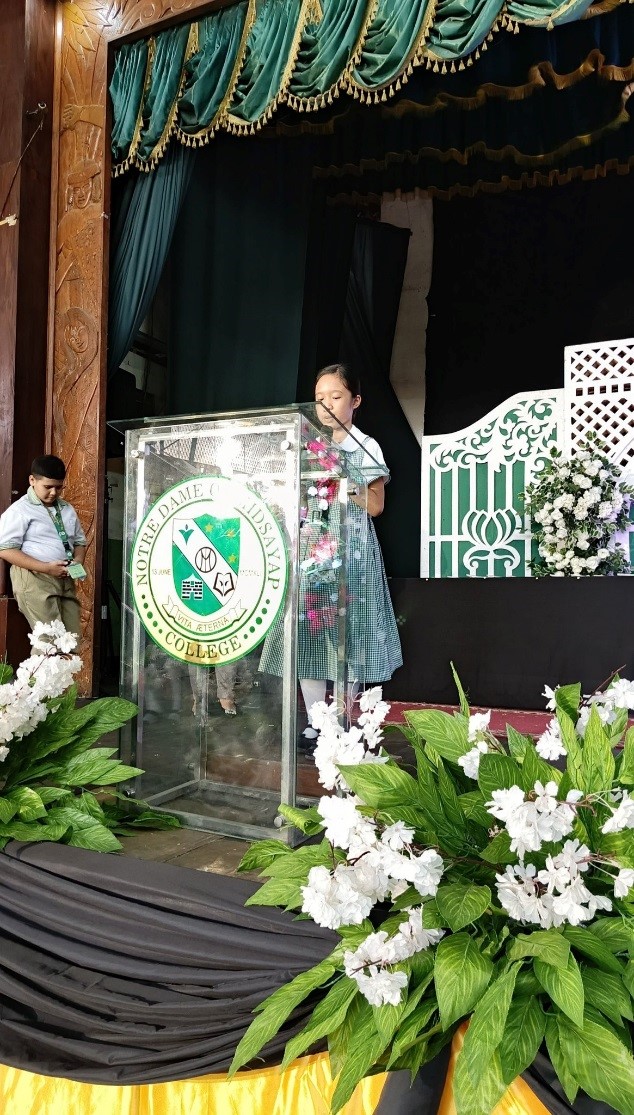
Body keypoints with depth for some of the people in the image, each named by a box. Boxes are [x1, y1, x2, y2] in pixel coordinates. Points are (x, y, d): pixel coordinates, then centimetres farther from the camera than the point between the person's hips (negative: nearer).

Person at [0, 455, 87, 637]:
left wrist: (78, 562, 1)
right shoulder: (19, 510, -5)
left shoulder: (67, 509, 16)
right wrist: (46, 568, -18)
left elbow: (79, 541, 25)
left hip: (65, 581, 7)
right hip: (34, 580, -6)